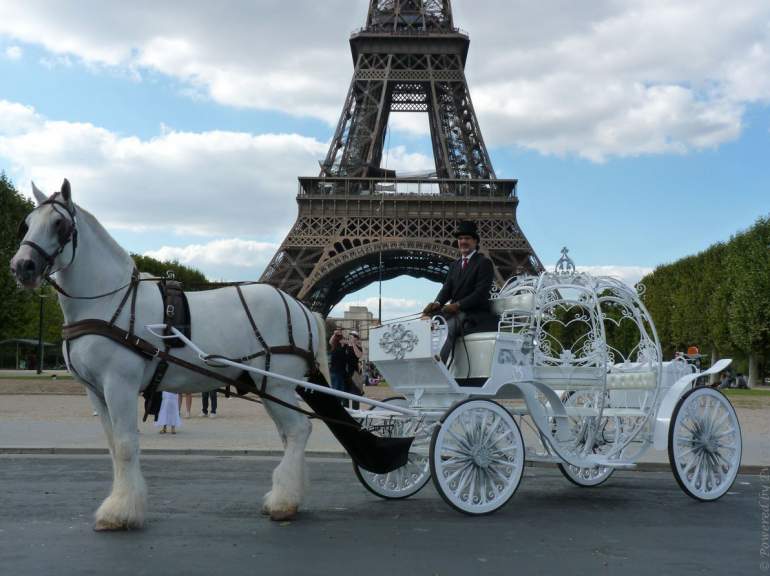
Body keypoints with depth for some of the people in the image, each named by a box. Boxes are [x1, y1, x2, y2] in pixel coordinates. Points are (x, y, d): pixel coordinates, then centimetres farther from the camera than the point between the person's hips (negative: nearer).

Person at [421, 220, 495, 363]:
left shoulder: (484, 263, -1)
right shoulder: (454, 265, 21)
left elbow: (481, 292, -12)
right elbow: (447, 288, 11)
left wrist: (458, 305, -23)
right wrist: (438, 303, -11)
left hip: (475, 314, -7)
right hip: (455, 312, 7)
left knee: (449, 327, -32)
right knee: (427, 319, -15)